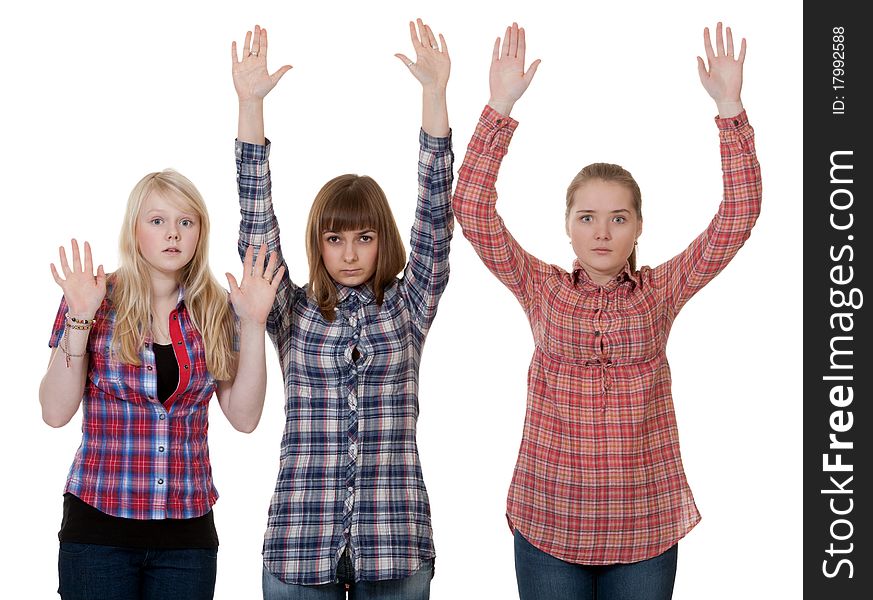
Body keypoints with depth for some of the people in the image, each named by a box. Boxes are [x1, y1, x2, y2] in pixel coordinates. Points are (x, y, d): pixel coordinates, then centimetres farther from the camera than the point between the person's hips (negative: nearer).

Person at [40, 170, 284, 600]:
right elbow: (56, 412, -7)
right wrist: (80, 319, -15)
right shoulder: (98, 301, -1)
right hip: (100, 521, -2)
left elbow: (244, 417, 1)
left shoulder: (214, 312, 6)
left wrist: (253, 324, -6)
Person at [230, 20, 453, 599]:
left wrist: (435, 94, -12)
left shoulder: (406, 309, 5)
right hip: (301, 540, 0)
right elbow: (257, 227, -3)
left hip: (394, 544, 0)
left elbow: (435, 219, -4)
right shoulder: (294, 314, 6)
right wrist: (251, 104, -12)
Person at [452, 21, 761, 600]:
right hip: (548, 526, 0)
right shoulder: (543, 290, 0)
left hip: (646, 529, 1)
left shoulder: (661, 292, 1)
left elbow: (739, 216, -7)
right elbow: (472, 209, -10)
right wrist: (501, 106, -17)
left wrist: (730, 107, -15)